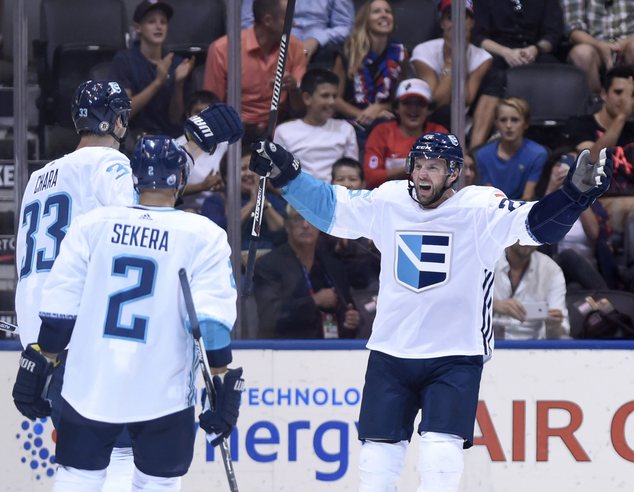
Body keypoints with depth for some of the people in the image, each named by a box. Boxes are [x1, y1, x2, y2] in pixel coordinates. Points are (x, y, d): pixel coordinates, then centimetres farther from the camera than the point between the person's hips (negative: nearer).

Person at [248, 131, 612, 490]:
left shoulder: (480, 208, -12)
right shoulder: (387, 202, -1)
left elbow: (536, 223, -23)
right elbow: (328, 208, 10)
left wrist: (577, 192, -38)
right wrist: (286, 173, 2)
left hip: (456, 356, -4)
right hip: (391, 352, 4)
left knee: (441, 452, -14)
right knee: (380, 450, 8)